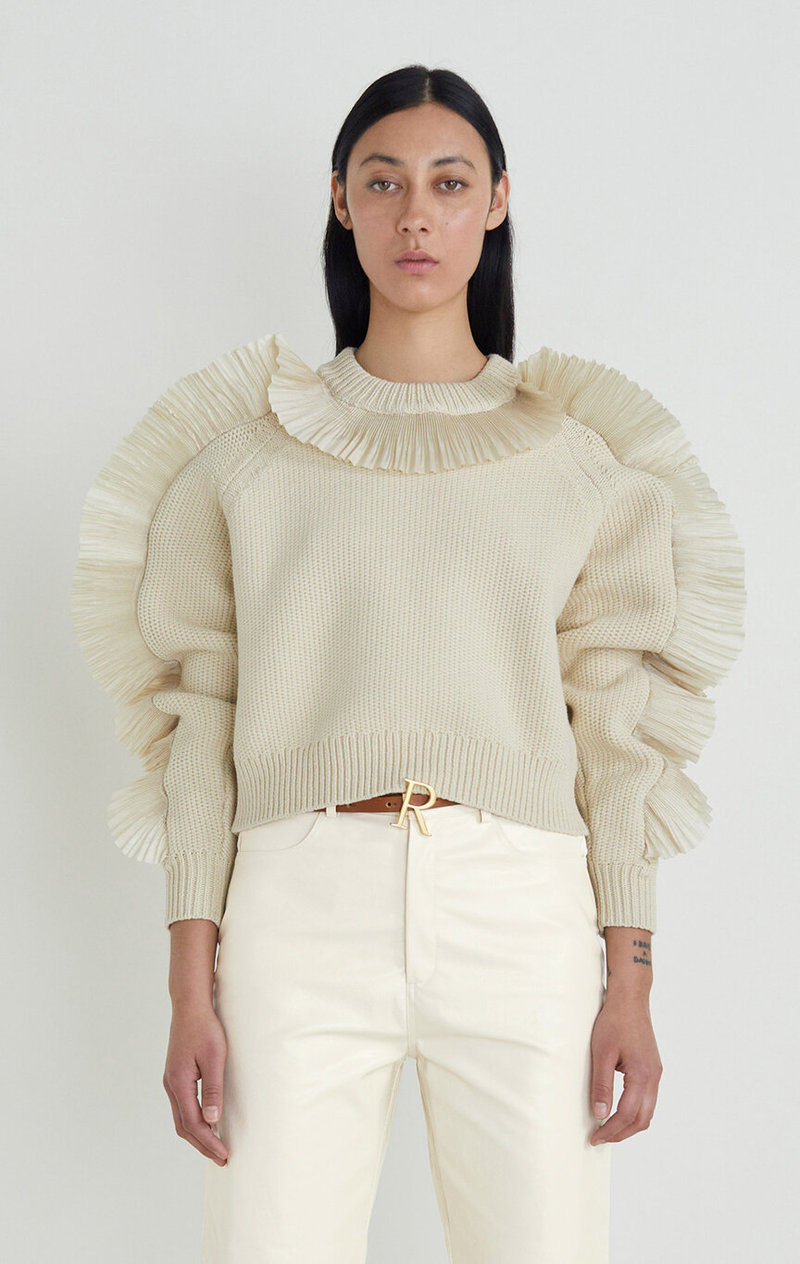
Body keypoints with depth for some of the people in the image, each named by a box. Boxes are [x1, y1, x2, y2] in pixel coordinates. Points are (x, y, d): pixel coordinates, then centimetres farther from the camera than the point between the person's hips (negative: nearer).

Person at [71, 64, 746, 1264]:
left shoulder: (579, 447, 11)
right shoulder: (249, 445, 10)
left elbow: (614, 718, 7)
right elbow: (203, 712, 5)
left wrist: (631, 979, 0)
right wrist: (191, 983, -2)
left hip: (524, 908, 1)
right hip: (301, 899, 0)